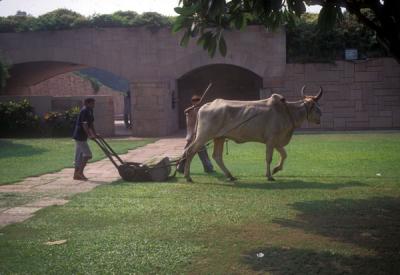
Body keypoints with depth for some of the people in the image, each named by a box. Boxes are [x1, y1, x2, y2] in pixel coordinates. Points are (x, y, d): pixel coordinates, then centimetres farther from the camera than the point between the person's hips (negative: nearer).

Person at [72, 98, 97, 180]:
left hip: (80, 136, 10)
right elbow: (84, 125, -24)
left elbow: (91, 124, 18)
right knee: (87, 154, -9)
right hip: (80, 136, -10)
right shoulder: (84, 111, -17)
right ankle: (80, 172, -4)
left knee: (80, 155, 12)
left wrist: (94, 134, 14)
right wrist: (90, 135, -27)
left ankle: (76, 175, 16)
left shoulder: (89, 111, 13)